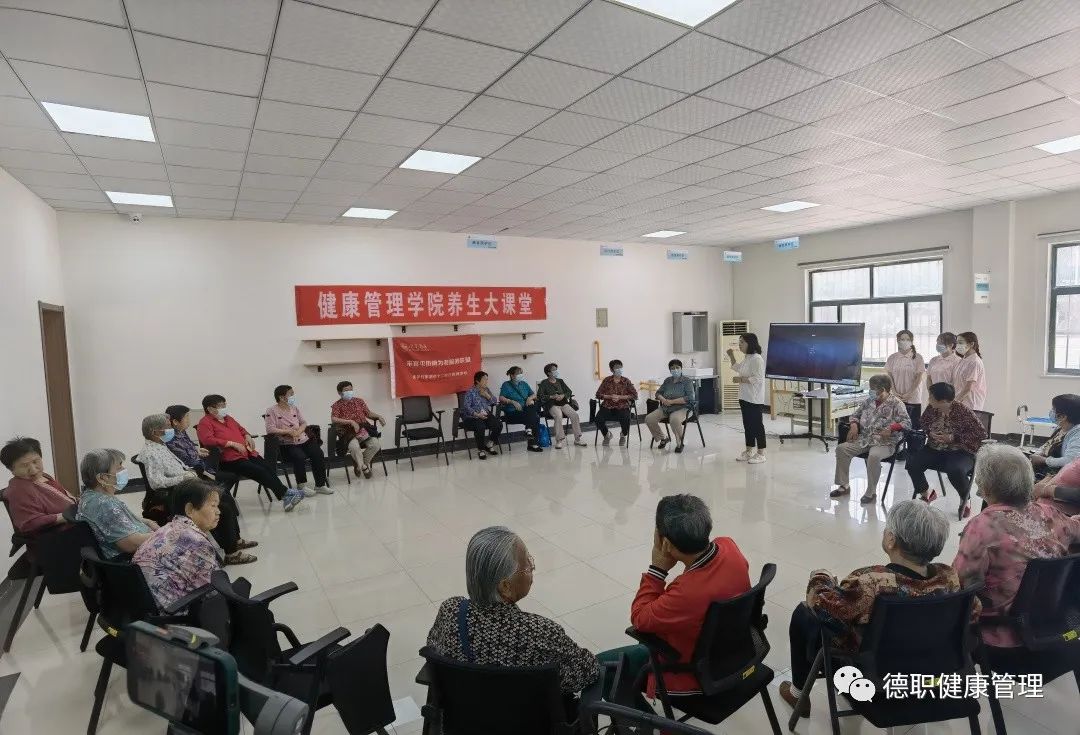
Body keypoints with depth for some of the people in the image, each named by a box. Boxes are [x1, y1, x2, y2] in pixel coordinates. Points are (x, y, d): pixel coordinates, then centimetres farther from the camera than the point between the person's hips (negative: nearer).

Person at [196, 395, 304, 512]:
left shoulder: (228, 418, 25)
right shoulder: (205, 423, 0)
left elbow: (241, 429, 41)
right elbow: (208, 440, -18)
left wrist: (247, 436, 17)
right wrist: (232, 443, -19)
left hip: (247, 453, 8)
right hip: (229, 459, -8)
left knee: (270, 468, -15)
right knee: (259, 471, -25)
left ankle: (285, 495, -22)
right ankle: (285, 493, -21)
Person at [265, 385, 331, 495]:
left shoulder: (294, 408, 16)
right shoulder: (272, 411, -2)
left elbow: (304, 423, 14)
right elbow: (270, 429, -13)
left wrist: (298, 431, -8)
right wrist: (288, 431, -18)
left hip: (304, 440, 5)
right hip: (287, 444, -5)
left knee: (318, 454, -19)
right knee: (300, 457, -33)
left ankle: (320, 485, -12)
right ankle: (302, 486, -14)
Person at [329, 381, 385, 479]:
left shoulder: (359, 401, 17)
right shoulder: (337, 405, 3)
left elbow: (368, 413, 23)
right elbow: (333, 420, -12)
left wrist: (379, 417, 3)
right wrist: (351, 421, -21)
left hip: (364, 430, 4)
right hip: (349, 434, -4)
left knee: (376, 445, -24)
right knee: (354, 447, -37)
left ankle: (360, 462, 4)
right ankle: (363, 467, -10)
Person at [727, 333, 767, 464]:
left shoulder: (757, 359, -18)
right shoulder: (746, 358, 11)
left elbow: (758, 379, -25)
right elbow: (738, 369, 32)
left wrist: (741, 379, -21)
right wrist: (732, 356, 20)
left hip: (755, 399, -10)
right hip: (745, 397, 10)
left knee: (757, 425, 0)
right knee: (747, 424, 15)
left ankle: (761, 453, 9)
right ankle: (749, 451, 25)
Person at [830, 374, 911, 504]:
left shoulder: (896, 404, -3)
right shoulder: (869, 401, 14)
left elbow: (907, 422, -11)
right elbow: (856, 414, 23)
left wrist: (891, 428, -29)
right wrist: (854, 425, 1)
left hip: (885, 442, -6)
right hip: (864, 439, 6)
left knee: (873, 456, -37)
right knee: (841, 449, -13)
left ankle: (871, 492, -20)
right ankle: (844, 485, -3)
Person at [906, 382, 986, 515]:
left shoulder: (963, 411, -15)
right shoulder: (931, 409, -1)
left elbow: (981, 433, -14)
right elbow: (922, 424, 18)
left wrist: (954, 438, -20)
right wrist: (930, 433, -5)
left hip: (959, 453, -5)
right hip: (934, 450, 5)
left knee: (955, 470, -36)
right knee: (912, 462, -18)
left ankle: (964, 500, -1)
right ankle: (925, 494, 10)